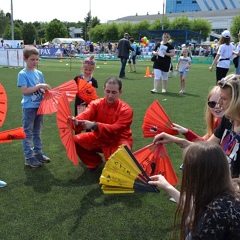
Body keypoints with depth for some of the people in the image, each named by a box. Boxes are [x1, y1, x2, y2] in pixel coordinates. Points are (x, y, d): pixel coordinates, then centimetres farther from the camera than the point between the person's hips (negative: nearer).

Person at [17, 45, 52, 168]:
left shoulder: (39, 73, 7)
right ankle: (29, 157, 9)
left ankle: (38, 153, 28)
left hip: (39, 106, 6)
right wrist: (39, 86, -23)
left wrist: (45, 90, -9)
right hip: (29, 107, -6)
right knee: (27, 133, 3)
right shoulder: (22, 74, -10)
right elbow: (24, 91, -18)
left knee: (37, 132, 17)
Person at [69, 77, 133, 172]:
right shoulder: (96, 103, -9)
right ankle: (94, 162, 13)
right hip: (99, 138, 4)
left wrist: (94, 125, -47)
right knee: (75, 140, -12)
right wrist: (76, 121, -54)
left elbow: (115, 129, -31)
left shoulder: (126, 110, -20)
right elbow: (85, 115, -27)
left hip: (118, 140, -4)